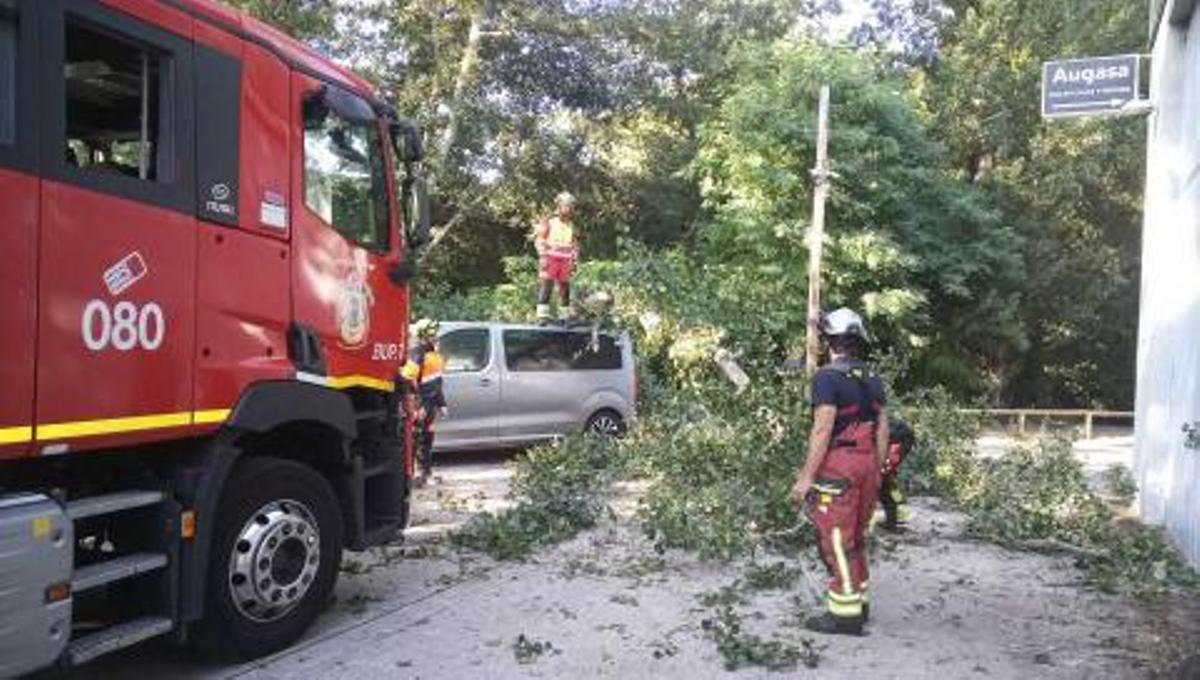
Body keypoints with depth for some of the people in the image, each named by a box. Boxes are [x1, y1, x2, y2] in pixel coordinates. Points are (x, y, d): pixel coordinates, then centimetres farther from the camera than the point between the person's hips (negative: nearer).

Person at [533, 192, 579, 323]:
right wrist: (543, 257, -12)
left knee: (565, 288, 7)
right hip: (551, 259, -4)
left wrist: (574, 260, 12)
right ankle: (543, 315, -9)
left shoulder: (571, 226, 13)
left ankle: (565, 315, 15)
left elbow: (574, 245, 20)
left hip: (565, 261, 5)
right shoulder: (549, 223, 0)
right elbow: (539, 240, -3)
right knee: (546, 287, -9)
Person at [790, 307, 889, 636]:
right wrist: (876, 472, 20)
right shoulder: (873, 380, 11)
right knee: (855, 538, 19)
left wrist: (806, 477, -15)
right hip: (867, 462, 8)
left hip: (838, 464, -8)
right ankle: (859, 601, 29)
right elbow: (883, 430, 12)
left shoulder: (828, 377, -12)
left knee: (836, 541, -1)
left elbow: (822, 429, -17)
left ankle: (845, 615, 3)